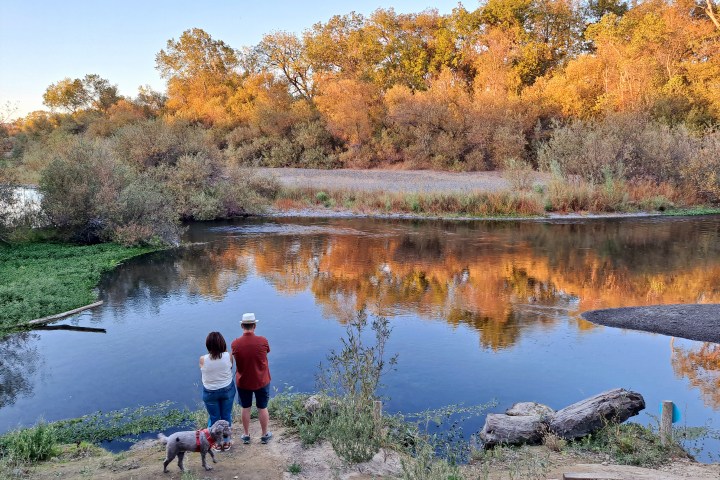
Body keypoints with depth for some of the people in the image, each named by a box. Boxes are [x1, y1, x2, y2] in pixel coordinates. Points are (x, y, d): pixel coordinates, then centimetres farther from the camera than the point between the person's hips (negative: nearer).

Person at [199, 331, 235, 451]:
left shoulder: (203, 359, -23)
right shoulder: (228, 356, -21)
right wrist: (225, 350, 0)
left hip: (210, 392, 0)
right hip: (227, 390, 1)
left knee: (214, 418, 18)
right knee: (226, 416, 19)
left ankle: (217, 443, 34)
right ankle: (226, 442, 34)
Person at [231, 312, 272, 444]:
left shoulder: (235, 344, -18)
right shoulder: (263, 341, -21)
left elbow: (235, 359, 0)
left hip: (243, 382, 1)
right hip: (261, 381, -1)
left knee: (245, 408, 19)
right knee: (262, 408, 17)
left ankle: (246, 435, 33)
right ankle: (265, 435, 31)